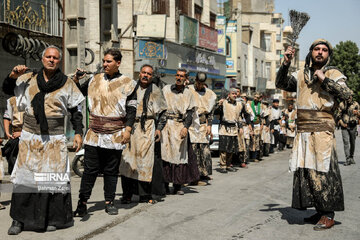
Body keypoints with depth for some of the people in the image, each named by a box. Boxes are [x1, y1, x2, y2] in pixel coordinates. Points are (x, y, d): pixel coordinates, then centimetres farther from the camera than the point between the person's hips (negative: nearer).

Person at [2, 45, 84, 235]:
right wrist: (13, 76, -1)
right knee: (24, 176, 2)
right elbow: (7, 90, 18)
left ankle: (52, 219, 12)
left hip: (54, 138, -1)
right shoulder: (28, 79, 7)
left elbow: (75, 110, 8)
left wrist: (78, 132, -1)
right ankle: (19, 219, 12)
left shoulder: (67, 84, 4)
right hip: (30, 137, 2)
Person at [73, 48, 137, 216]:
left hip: (115, 136, -2)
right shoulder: (95, 80, 10)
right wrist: (76, 80, 1)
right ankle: (82, 203, 6)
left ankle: (109, 203, 19)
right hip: (94, 134, 2)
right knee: (90, 170, 1)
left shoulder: (127, 83, 3)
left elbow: (131, 108, 1)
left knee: (111, 171, 7)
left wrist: (128, 129, -8)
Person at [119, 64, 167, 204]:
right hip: (131, 128, 2)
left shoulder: (155, 91, 9)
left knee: (147, 160, -4)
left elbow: (162, 113, 8)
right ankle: (127, 194, 6)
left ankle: (146, 195, 4)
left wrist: (159, 128, -1)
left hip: (148, 129, -2)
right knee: (128, 161, -2)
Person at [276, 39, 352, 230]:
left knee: (322, 169, -8)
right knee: (303, 169, 6)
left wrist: (324, 80, -9)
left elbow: (346, 94, -8)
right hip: (303, 129, 5)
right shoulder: (301, 75, 18)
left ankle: (328, 214, 0)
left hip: (322, 129, -5)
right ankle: (318, 211, 17)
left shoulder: (333, 74, 5)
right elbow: (281, 84, 13)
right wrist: (286, 64, 1)